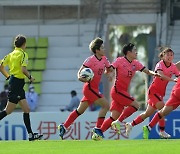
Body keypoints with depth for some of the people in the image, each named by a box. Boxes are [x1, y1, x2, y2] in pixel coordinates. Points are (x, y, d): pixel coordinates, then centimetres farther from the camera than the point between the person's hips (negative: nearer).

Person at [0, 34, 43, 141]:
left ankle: (31, 134, 7)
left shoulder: (11, 54, 13)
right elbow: (23, 69, -22)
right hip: (17, 83, -9)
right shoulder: (23, 54, -11)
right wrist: (30, 77, -6)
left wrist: (9, 77, 20)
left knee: (26, 110, 8)